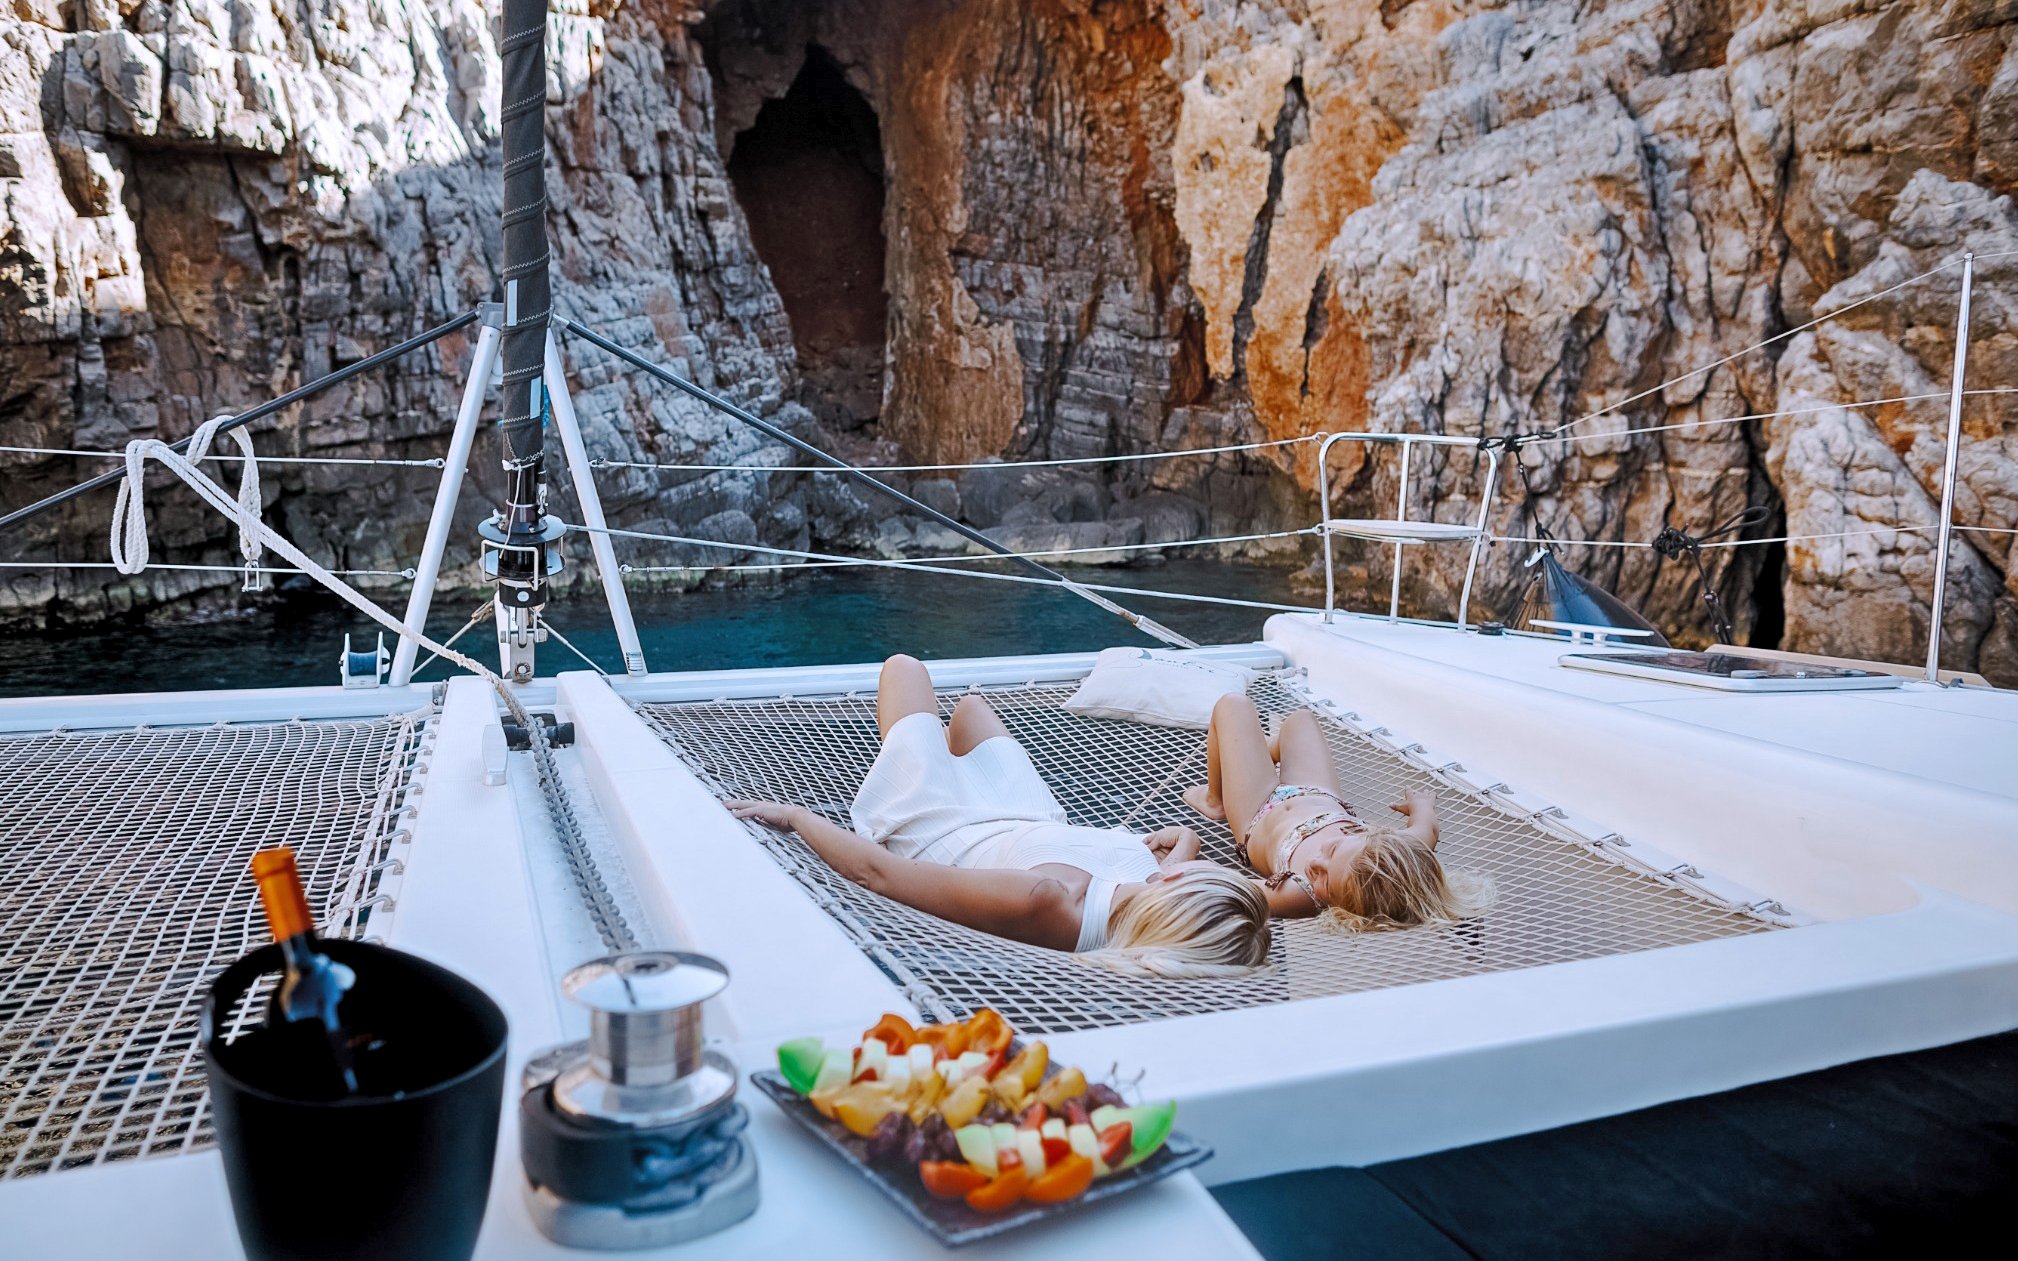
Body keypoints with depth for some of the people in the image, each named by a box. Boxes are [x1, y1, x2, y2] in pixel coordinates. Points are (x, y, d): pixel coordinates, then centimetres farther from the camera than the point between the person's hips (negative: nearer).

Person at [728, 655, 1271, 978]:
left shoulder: (1044, 904, -51)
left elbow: (874, 868, -38)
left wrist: (793, 813, -29)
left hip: (931, 830, -4)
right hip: (1031, 819, 4)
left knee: (904, 667, 20)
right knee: (967, 703, 32)